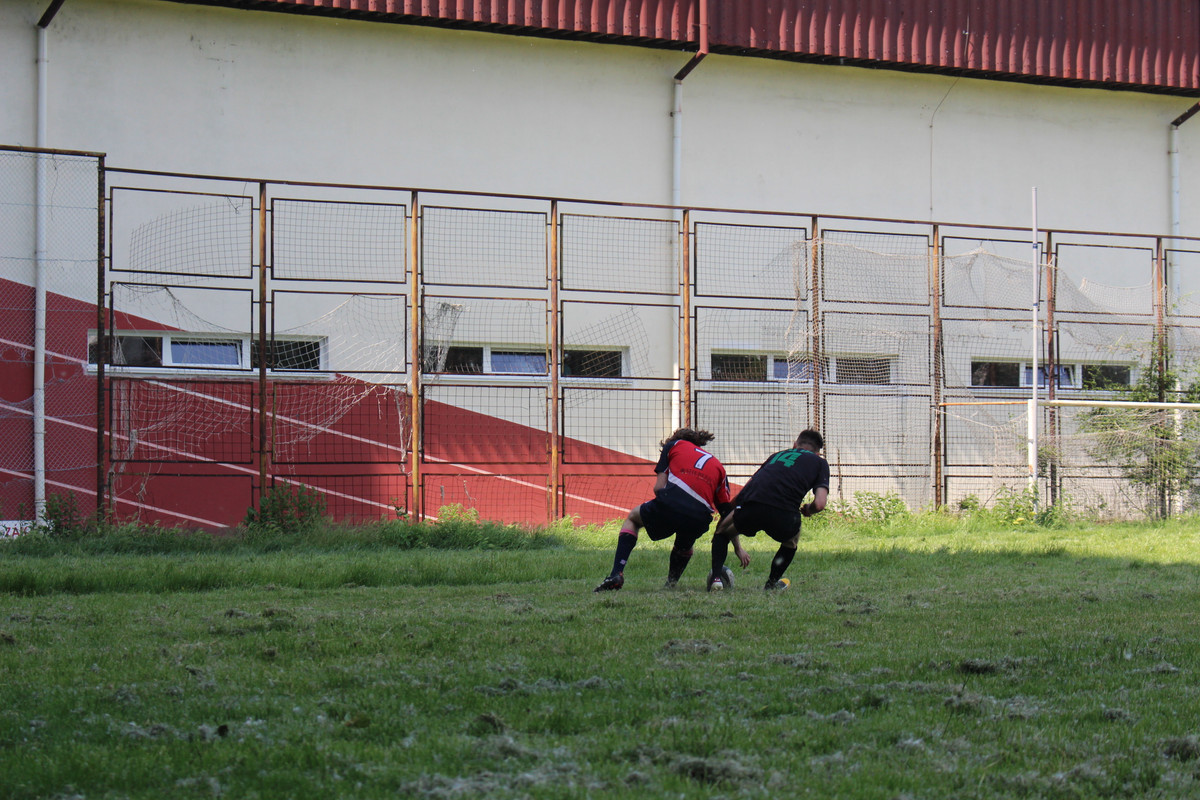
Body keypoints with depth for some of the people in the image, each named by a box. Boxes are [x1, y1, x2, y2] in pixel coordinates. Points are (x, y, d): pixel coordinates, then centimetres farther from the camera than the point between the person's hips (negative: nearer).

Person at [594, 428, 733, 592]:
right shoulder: (718, 466, 29)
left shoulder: (674, 445, 23)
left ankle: (616, 574, 11)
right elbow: (727, 510, 20)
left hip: (670, 504, -3)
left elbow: (658, 487, 11)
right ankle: (672, 582, 21)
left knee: (632, 518, 28)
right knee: (684, 546, 39)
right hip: (699, 519, 3)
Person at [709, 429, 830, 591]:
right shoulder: (819, 462, 23)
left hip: (747, 510, 2)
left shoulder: (776, 455, 33)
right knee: (791, 541, 36)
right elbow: (819, 504, 6)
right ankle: (773, 582, 37)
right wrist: (808, 510, 31)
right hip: (783, 516, -2)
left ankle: (716, 578, 15)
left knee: (722, 530, 32)